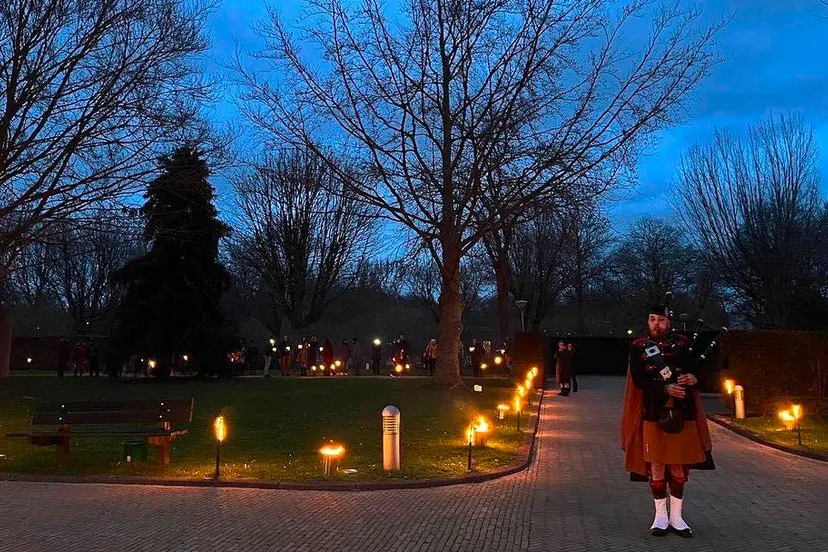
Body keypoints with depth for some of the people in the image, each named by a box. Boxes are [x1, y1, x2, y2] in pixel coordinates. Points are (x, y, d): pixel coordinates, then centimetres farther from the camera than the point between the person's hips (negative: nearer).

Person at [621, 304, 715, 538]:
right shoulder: (638, 348, 1)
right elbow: (638, 380, -9)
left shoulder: (682, 345, 6)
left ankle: (676, 517, 20)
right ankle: (661, 516, 17)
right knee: (657, 465, 4)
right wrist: (665, 389, -21)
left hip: (682, 414, 2)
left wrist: (693, 378, -17)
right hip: (654, 414, -1)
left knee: (679, 465, 7)